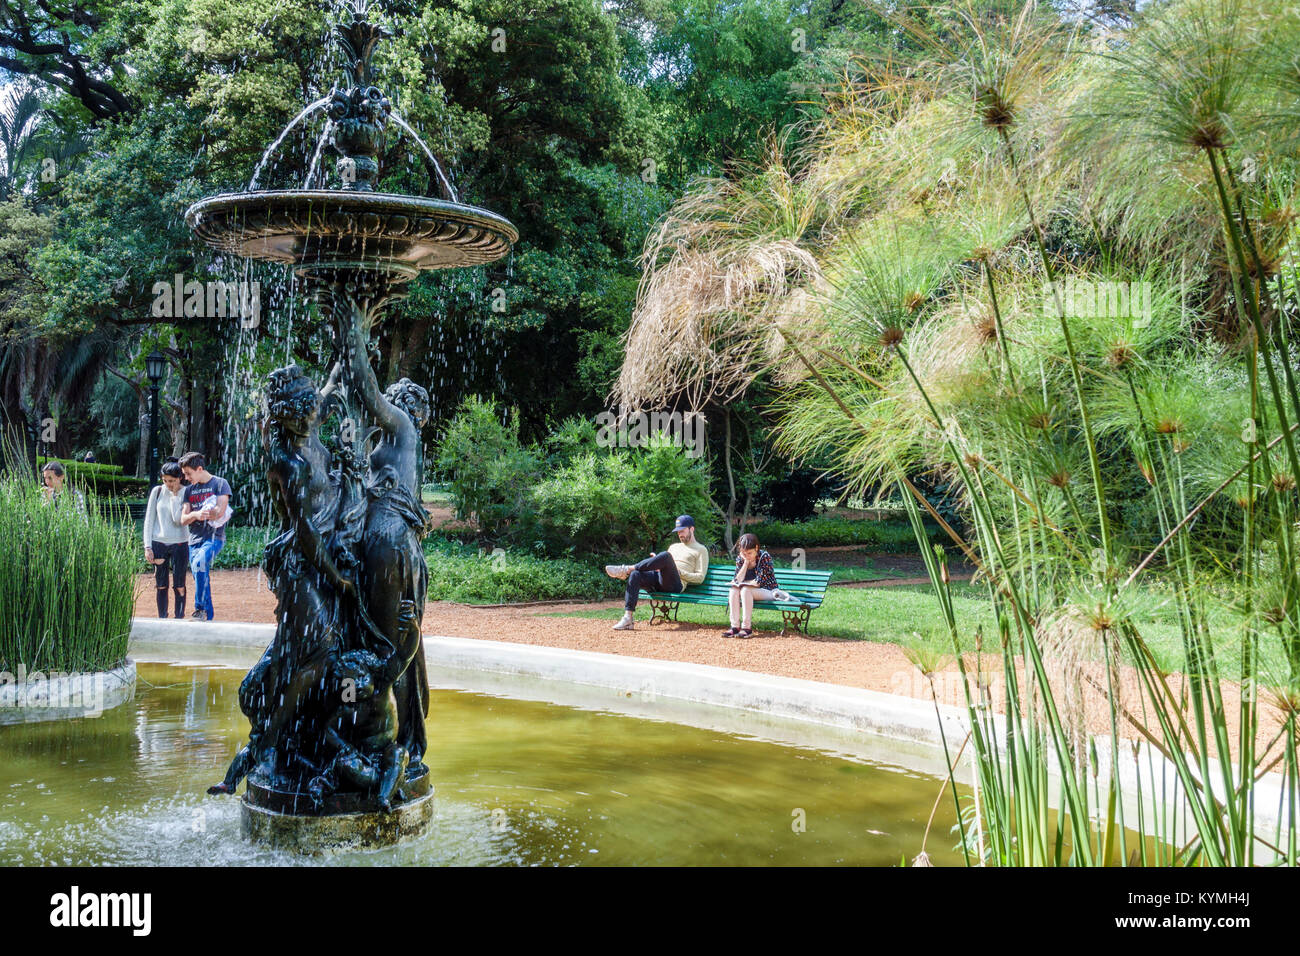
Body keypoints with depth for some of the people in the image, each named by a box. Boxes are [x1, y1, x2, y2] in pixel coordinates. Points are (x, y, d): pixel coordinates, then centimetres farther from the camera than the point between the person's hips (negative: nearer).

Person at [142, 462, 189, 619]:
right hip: (158, 544, 2)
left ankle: (179, 619, 7)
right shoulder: (157, 491, 4)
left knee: (179, 586, 0)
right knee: (161, 585, 6)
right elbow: (149, 520, 6)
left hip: (179, 544, -2)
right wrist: (147, 546, 0)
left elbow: (178, 519, -16)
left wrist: (175, 494, -13)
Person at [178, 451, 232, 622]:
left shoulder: (220, 484, 1)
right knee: (201, 579, 5)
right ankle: (208, 616, 14)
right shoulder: (188, 490, 17)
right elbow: (183, 520, 8)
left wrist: (194, 514, -4)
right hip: (195, 540, 6)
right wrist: (195, 515, -15)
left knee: (199, 563, -31)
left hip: (214, 537, -6)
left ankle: (200, 608, -27)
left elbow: (219, 512, -11)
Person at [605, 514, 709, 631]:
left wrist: (679, 572, -8)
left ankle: (627, 569, -27)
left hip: (675, 585, -6)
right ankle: (627, 618, -31)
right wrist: (657, 563, 10)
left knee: (665, 555, -33)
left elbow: (700, 578, 3)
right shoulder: (674, 547, 35)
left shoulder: (701, 550, 14)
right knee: (635, 575, -25)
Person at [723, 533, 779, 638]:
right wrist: (746, 562, -15)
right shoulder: (740, 558, 0)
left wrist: (742, 583, -9)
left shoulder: (764, 557, -16)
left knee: (745, 590, -31)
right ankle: (735, 626, -26)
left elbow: (759, 582, -19)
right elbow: (738, 580, -9)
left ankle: (747, 627, -31)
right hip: (750, 591, 5)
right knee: (733, 590, -23)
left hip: (768, 591, -5)